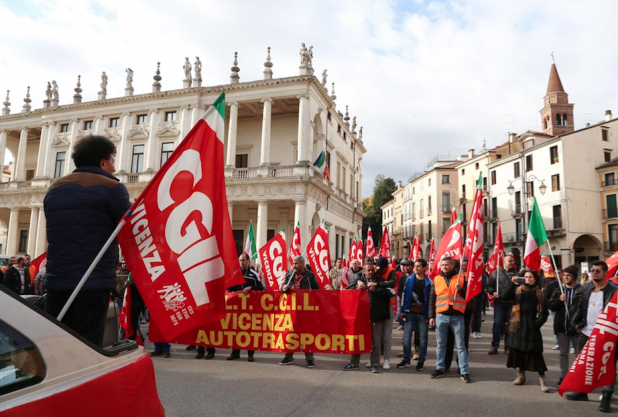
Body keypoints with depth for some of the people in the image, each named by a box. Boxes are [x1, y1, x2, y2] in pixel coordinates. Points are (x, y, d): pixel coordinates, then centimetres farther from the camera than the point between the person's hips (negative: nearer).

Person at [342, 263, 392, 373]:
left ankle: (375, 364, 17)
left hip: (376, 316, -2)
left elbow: (389, 293, -8)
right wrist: (359, 287, -11)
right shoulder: (360, 281, 10)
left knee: (376, 341, 5)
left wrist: (374, 290, -14)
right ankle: (354, 363, 22)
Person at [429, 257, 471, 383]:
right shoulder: (436, 279, 7)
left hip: (457, 316, -2)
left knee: (460, 345, 2)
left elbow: (467, 296, 2)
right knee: (441, 344, 10)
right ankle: (440, 369, 19)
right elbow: (432, 299, 9)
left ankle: (464, 372, 7)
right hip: (441, 316, 2)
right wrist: (431, 316, 5)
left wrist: (461, 289, -18)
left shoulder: (461, 278, 3)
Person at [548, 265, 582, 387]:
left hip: (575, 327, -5)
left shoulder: (581, 291, -7)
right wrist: (559, 300, -13)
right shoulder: (558, 291, 8)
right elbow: (551, 306, 5)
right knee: (563, 353, 14)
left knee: (578, 354, 6)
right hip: (561, 326, 5)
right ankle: (563, 376, 24)